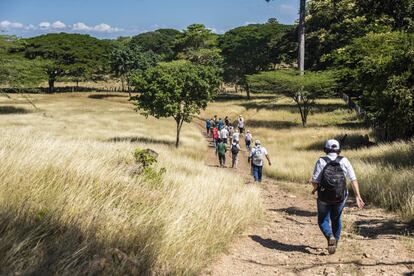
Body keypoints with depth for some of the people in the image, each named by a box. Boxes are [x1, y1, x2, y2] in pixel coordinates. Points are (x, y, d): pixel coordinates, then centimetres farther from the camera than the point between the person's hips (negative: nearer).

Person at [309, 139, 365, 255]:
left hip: (324, 197, -3)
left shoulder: (321, 161, -8)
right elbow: (353, 179, -7)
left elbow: (315, 181, -12)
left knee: (323, 220, 14)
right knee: (336, 219, 24)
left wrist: (315, 188, 9)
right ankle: (335, 243, 29)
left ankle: (330, 237, -12)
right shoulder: (344, 161, -1)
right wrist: (358, 196, -5)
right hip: (340, 197, 3)